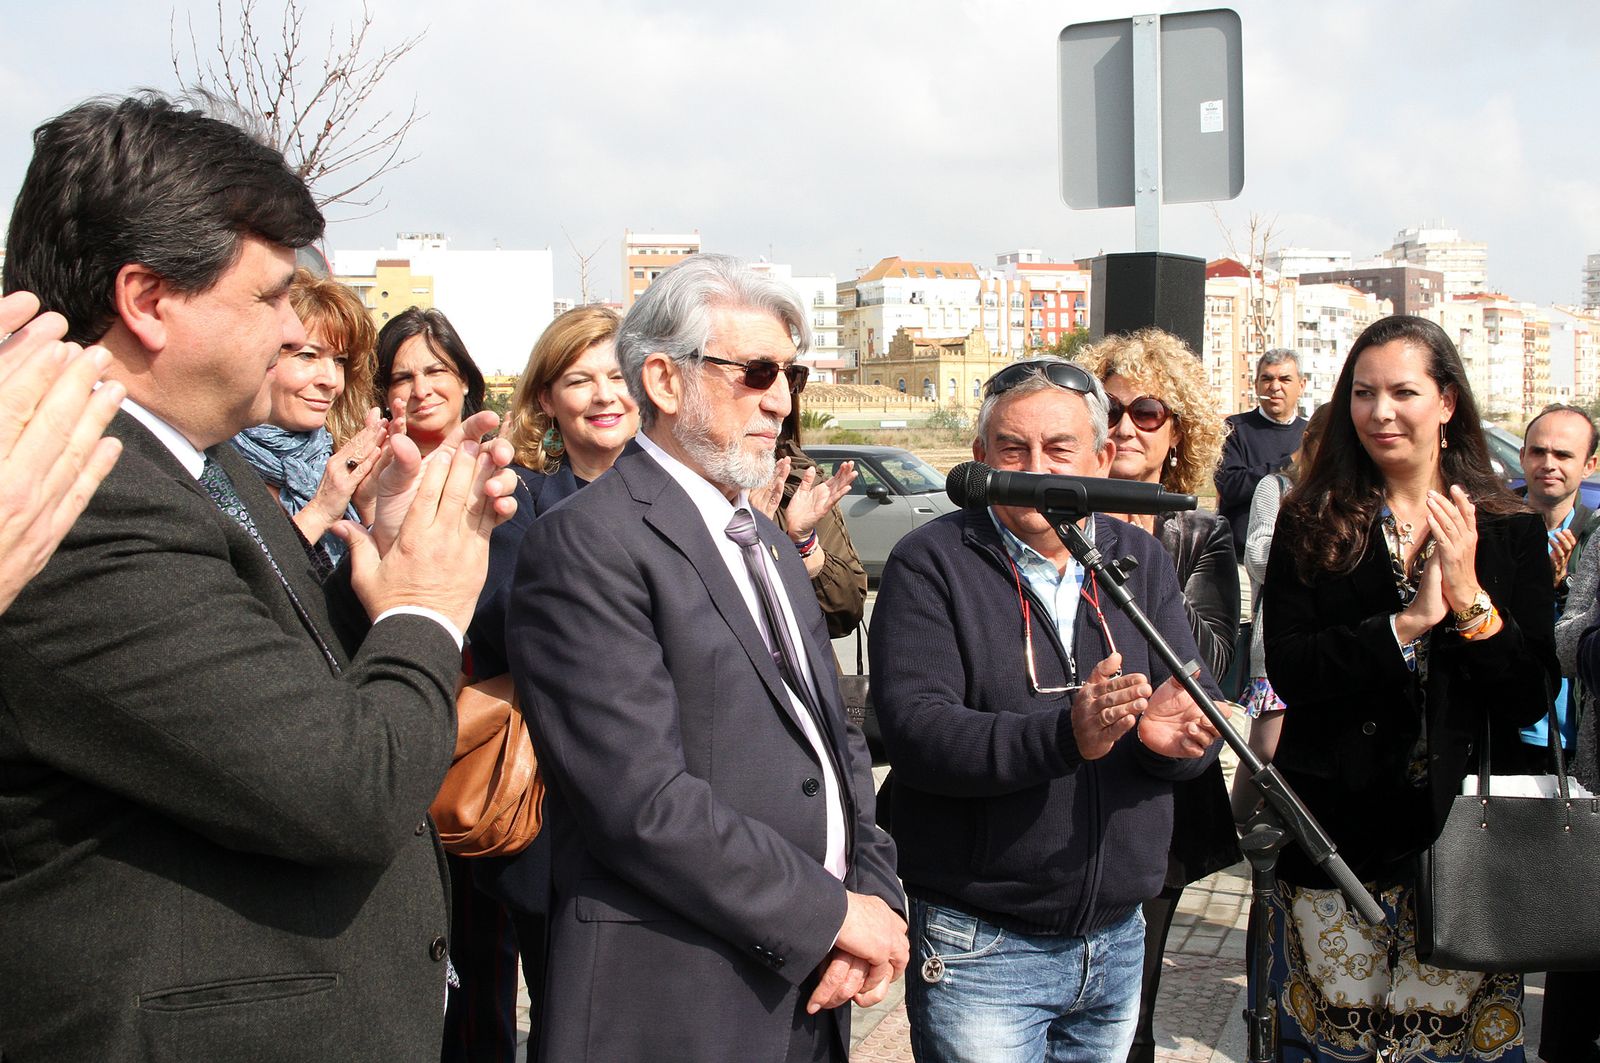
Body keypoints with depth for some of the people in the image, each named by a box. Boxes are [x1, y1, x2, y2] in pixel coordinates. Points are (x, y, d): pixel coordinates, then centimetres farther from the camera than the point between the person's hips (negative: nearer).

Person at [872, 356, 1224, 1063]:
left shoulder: (1140, 561, 7)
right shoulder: (931, 565, -7)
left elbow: (1205, 714, 2)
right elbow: (915, 730, -19)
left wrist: (1175, 734, -22)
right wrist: (1065, 735, -34)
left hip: (1120, 942, 5)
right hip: (981, 947, -4)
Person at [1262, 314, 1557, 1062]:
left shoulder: (1510, 532, 4)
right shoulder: (1310, 525, 2)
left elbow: (1534, 698, -2)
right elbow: (1288, 671, -10)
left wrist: (1468, 598, -14)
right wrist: (1407, 623, -19)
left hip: (1462, 830, 1)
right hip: (1336, 833, 0)